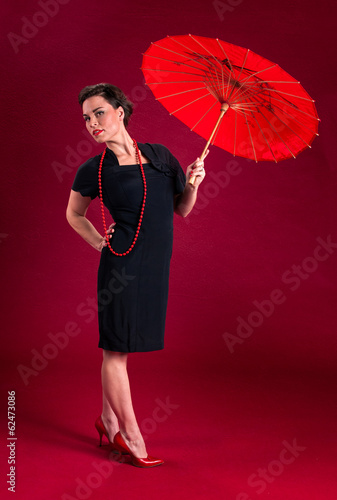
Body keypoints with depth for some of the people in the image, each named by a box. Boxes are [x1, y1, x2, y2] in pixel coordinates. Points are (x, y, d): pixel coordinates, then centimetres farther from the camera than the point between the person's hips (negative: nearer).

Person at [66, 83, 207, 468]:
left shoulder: (160, 156, 6)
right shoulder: (94, 171, -2)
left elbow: (182, 210, 13)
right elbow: (74, 214, 15)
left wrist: (193, 183, -5)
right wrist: (99, 242, 3)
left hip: (155, 265, 4)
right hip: (122, 265, -4)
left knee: (119, 347, 16)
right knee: (117, 349, 1)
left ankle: (108, 421, 32)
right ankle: (131, 436, 13)